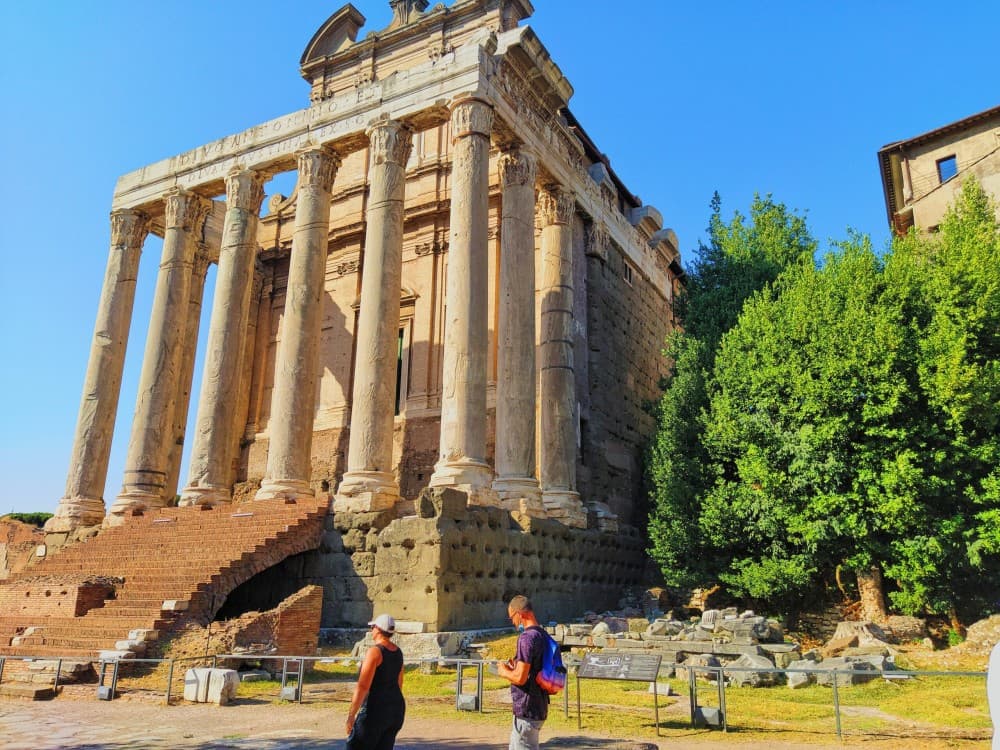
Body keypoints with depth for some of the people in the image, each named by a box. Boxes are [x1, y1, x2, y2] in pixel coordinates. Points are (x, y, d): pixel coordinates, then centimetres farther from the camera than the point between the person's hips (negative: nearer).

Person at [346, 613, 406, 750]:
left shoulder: (375, 651, -16)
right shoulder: (397, 651, 9)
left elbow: (362, 686, -20)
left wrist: (351, 715, -17)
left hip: (375, 709, -8)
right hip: (397, 708, 8)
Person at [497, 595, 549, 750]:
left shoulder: (527, 637, -20)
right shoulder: (543, 635, 10)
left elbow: (520, 678, -23)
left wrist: (504, 672, -5)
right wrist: (515, 667, 13)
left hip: (527, 710, -10)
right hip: (539, 707, 10)